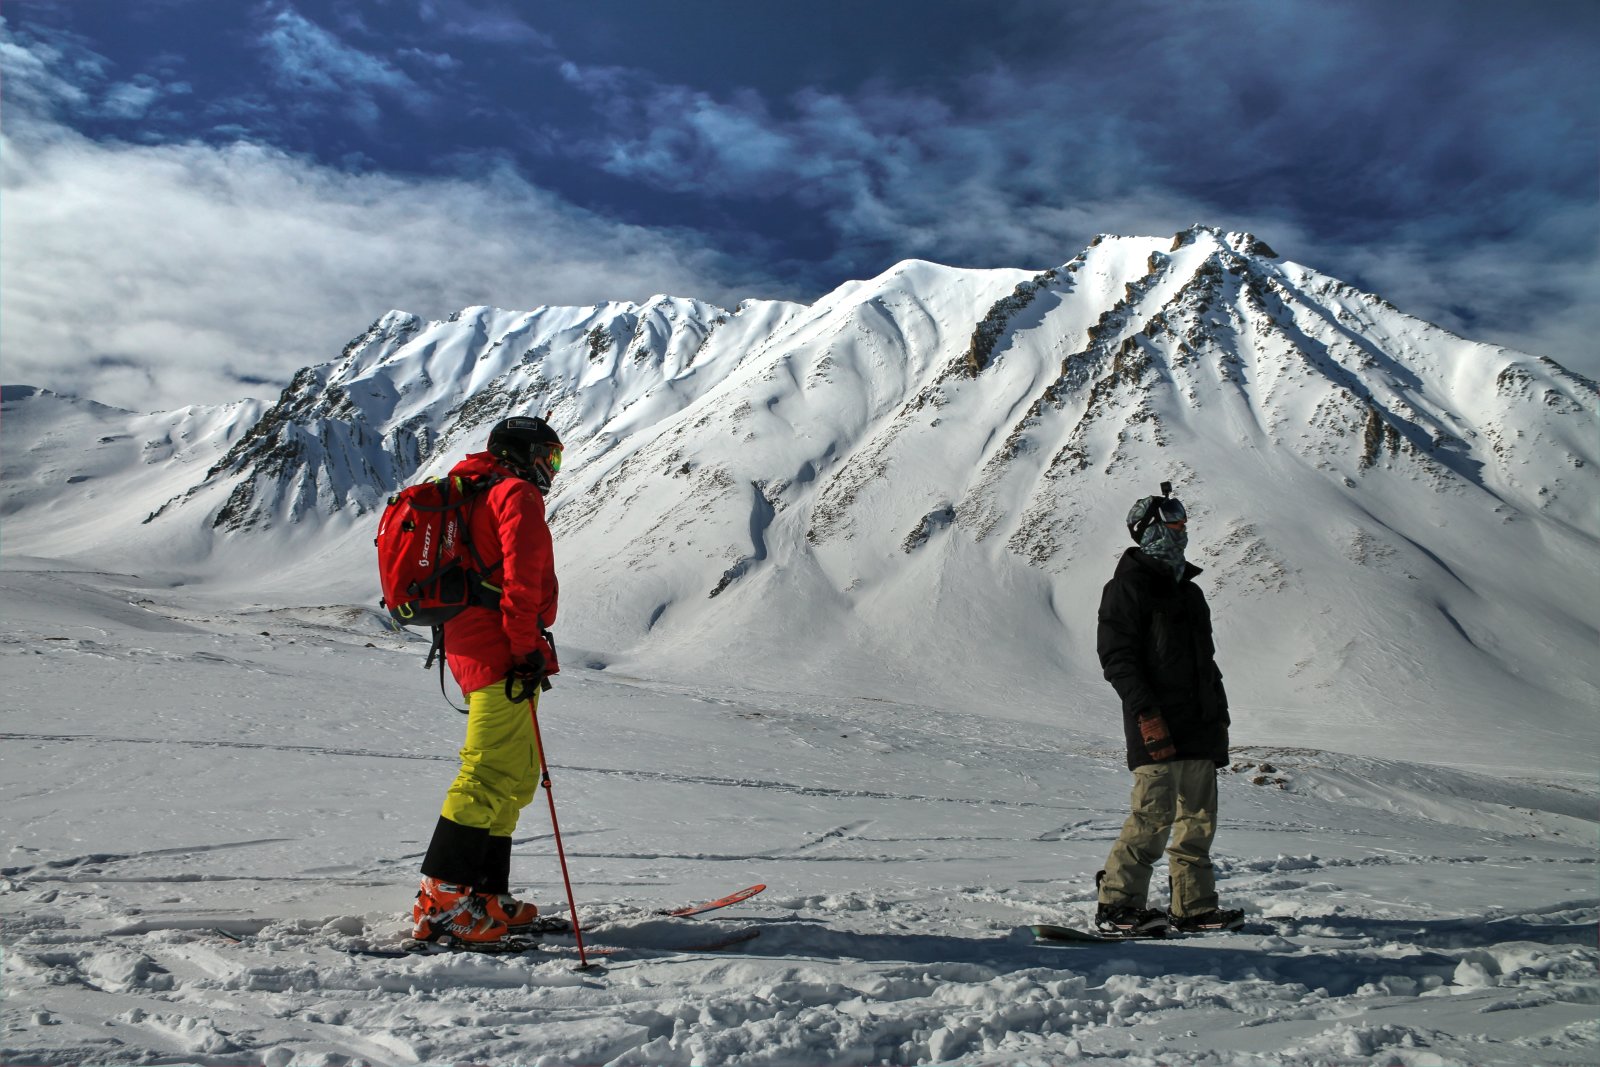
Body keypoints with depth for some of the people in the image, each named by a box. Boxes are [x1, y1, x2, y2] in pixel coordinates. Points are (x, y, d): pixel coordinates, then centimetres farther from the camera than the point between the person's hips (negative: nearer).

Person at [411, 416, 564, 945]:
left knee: (514, 778, 11)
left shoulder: (473, 495, 29)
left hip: (470, 646, 10)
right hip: (503, 651, -10)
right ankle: (441, 901, -12)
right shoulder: (517, 494, -2)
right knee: (493, 775, -12)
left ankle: (486, 899, 11)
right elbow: (520, 576, -15)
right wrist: (526, 650, -18)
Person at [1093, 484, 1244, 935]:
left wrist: (1220, 714, 19)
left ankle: (1193, 907, 16)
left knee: (1199, 818, 8)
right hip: (1156, 727, -8)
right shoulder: (1128, 586, -4)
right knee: (1155, 814, -13)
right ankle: (1116, 904, -5)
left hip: (1200, 727, 8)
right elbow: (1116, 657, -13)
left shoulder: (1190, 592, 22)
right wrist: (1146, 712, -21)